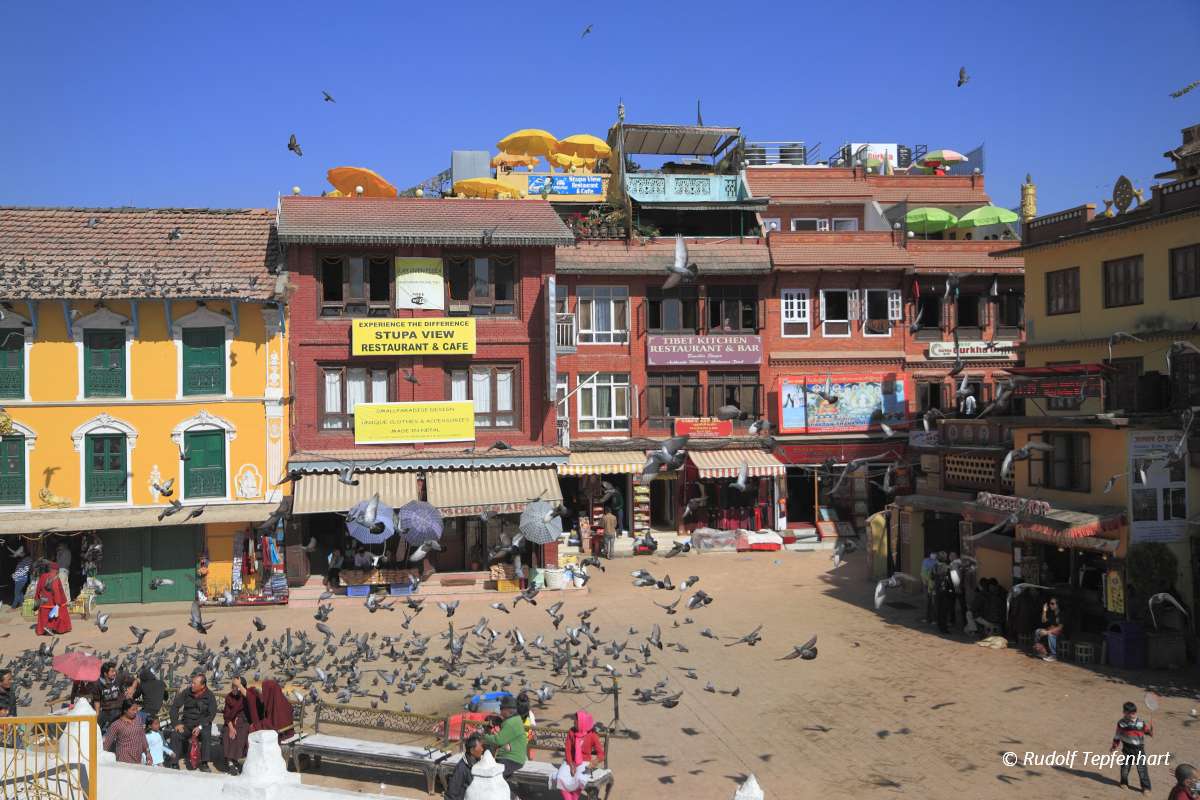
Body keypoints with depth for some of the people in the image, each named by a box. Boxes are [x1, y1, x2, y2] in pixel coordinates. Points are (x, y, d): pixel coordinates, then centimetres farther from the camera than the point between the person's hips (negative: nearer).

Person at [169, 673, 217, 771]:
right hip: (187, 723, 2)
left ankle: (204, 763, -22)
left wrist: (200, 727, -22)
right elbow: (175, 706, 1)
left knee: (206, 735, -33)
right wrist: (176, 723, -11)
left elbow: (211, 714, -9)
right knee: (175, 734, -26)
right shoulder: (186, 692, -1)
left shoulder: (209, 696, -6)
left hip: (202, 724, -2)